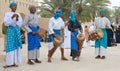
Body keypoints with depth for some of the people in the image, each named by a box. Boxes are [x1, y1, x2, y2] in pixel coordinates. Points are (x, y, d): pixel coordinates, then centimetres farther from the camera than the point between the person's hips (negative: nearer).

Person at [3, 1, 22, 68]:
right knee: (10, 46, -8)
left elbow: (21, 23, 7)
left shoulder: (18, 14, 13)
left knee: (16, 46, 1)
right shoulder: (7, 14, 2)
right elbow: (6, 23, -9)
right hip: (10, 30, -4)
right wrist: (12, 17, -19)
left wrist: (17, 19, -11)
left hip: (17, 30, 4)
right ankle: (9, 63, -6)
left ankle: (14, 62, 6)